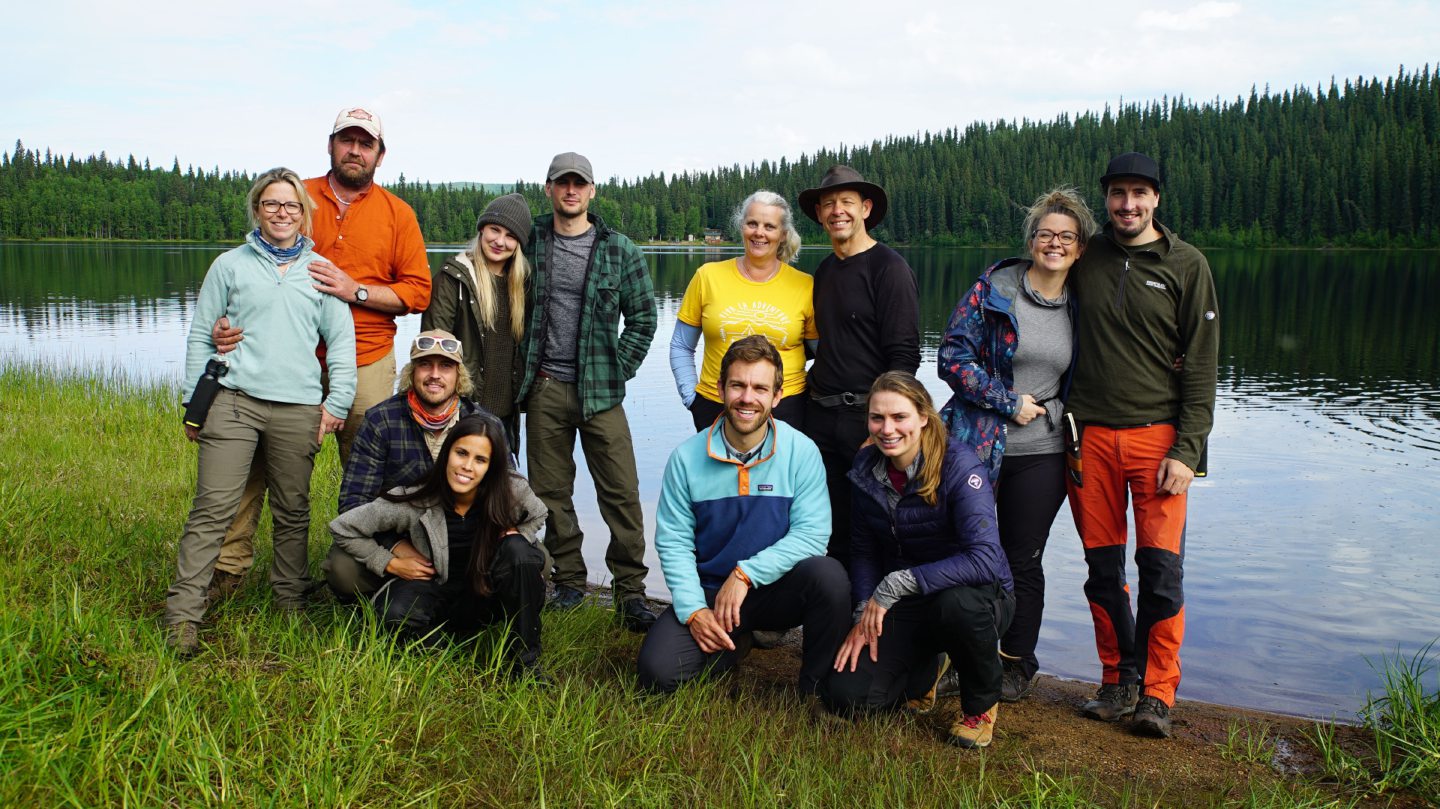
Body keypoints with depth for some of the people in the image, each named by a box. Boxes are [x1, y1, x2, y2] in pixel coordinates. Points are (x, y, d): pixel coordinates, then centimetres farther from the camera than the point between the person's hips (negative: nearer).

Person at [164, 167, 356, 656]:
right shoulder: (230, 265, 10)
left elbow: (341, 341, 13)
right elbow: (201, 336, 12)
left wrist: (337, 401, 5)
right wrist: (194, 402, 7)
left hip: (298, 408, 2)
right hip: (233, 400, -1)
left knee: (293, 512, 8)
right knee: (212, 508, -8)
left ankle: (290, 602, 21)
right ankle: (183, 615, -5)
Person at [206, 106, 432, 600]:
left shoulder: (397, 214, 8)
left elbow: (418, 291, 3)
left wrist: (355, 290, -10)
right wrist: (229, 320, -8)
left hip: (366, 364, 0)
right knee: (256, 462, -1)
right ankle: (230, 569, 11)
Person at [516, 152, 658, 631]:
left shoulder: (619, 250, 3)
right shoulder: (530, 242, 7)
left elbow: (643, 318, 7)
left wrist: (618, 370, -1)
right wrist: (524, 369, 7)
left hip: (599, 390, -1)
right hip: (544, 389, 2)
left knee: (621, 492, -4)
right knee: (551, 492, 7)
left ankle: (630, 590, 6)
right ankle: (568, 581, 21)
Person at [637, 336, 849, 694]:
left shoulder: (802, 452, -9)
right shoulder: (687, 457, -5)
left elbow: (812, 533, -15)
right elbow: (673, 542, -4)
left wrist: (746, 573, -24)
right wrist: (693, 610, -16)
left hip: (777, 589, -1)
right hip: (708, 591, 1)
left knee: (828, 575, -32)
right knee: (658, 671, -20)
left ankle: (817, 687, -5)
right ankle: (734, 644, 14)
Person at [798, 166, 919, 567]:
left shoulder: (890, 267, -8)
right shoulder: (824, 270, 16)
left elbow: (904, 355, -13)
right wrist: (815, 387, 13)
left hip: (868, 416, -7)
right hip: (820, 415, 7)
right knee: (831, 530, 11)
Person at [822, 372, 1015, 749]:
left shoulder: (958, 464, -21)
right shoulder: (866, 468, -4)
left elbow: (985, 559, -32)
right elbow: (864, 551, 5)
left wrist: (897, 583, -32)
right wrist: (865, 615, -10)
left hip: (976, 595, -4)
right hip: (902, 607, 4)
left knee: (958, 604, -41)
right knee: (846, 696, -15)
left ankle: (981, 705, -7)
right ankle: (924, 669, 20)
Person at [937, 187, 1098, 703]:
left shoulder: (1080, 307, 6)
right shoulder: (994, 288, -4)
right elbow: (953, 356, -10)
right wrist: (1008, 401, -12)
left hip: (1040, 453, 2)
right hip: (976, 443, -2)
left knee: (1023, 560, 10)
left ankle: (1018, 663, 27)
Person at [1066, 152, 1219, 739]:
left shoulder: (1185, 264, 2)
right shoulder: (1086, 257, 8)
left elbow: (1200, 363, -1)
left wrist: (1187, 449, -9)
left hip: (1157, 435, -2)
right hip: (1091, 435, 2)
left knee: (1161, 568, -4)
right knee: (1103, 567, 6)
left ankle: (1157, 692, 9)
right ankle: (1119, 679, 20)